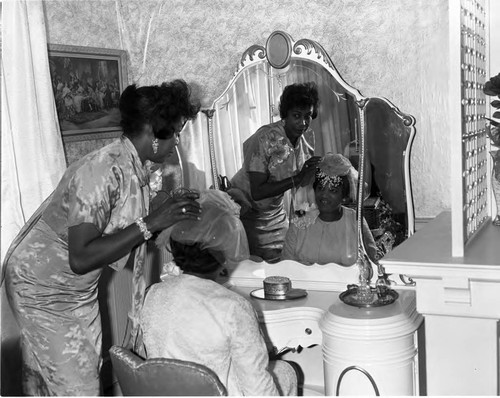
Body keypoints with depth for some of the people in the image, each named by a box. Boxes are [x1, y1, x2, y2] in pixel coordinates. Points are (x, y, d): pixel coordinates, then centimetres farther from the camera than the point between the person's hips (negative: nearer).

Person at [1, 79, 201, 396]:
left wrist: (171, 217, -10)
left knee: (90, 369, 14)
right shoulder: (101, 171, -30)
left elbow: (128, 236, 4)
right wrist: (151, 223, -33)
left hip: (81, 287, 8)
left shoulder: (136, 168, -3)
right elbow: (81, 258, -33)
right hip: (43, 289, -8)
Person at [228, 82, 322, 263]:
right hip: (248, 211, -6)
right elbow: (257, 192, -31)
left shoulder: (308, 136, -8)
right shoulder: (265, 139, -28)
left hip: (276, 210, 6)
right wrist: (297, 178, -35)